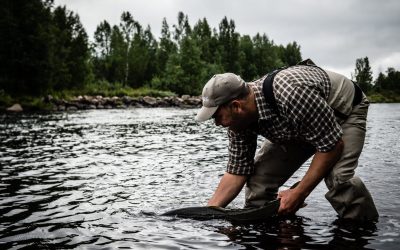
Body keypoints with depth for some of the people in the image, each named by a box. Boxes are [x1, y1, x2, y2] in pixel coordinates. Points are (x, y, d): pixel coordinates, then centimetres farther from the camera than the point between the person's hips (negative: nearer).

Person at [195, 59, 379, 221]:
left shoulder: (291, 93, -43)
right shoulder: (239, 117, -19)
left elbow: (332, 145, -34)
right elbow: (236, 172, -11)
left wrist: (299, 193, -32)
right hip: (299, 127, 6)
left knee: (338, 179, -30)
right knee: (258, 177, -6)